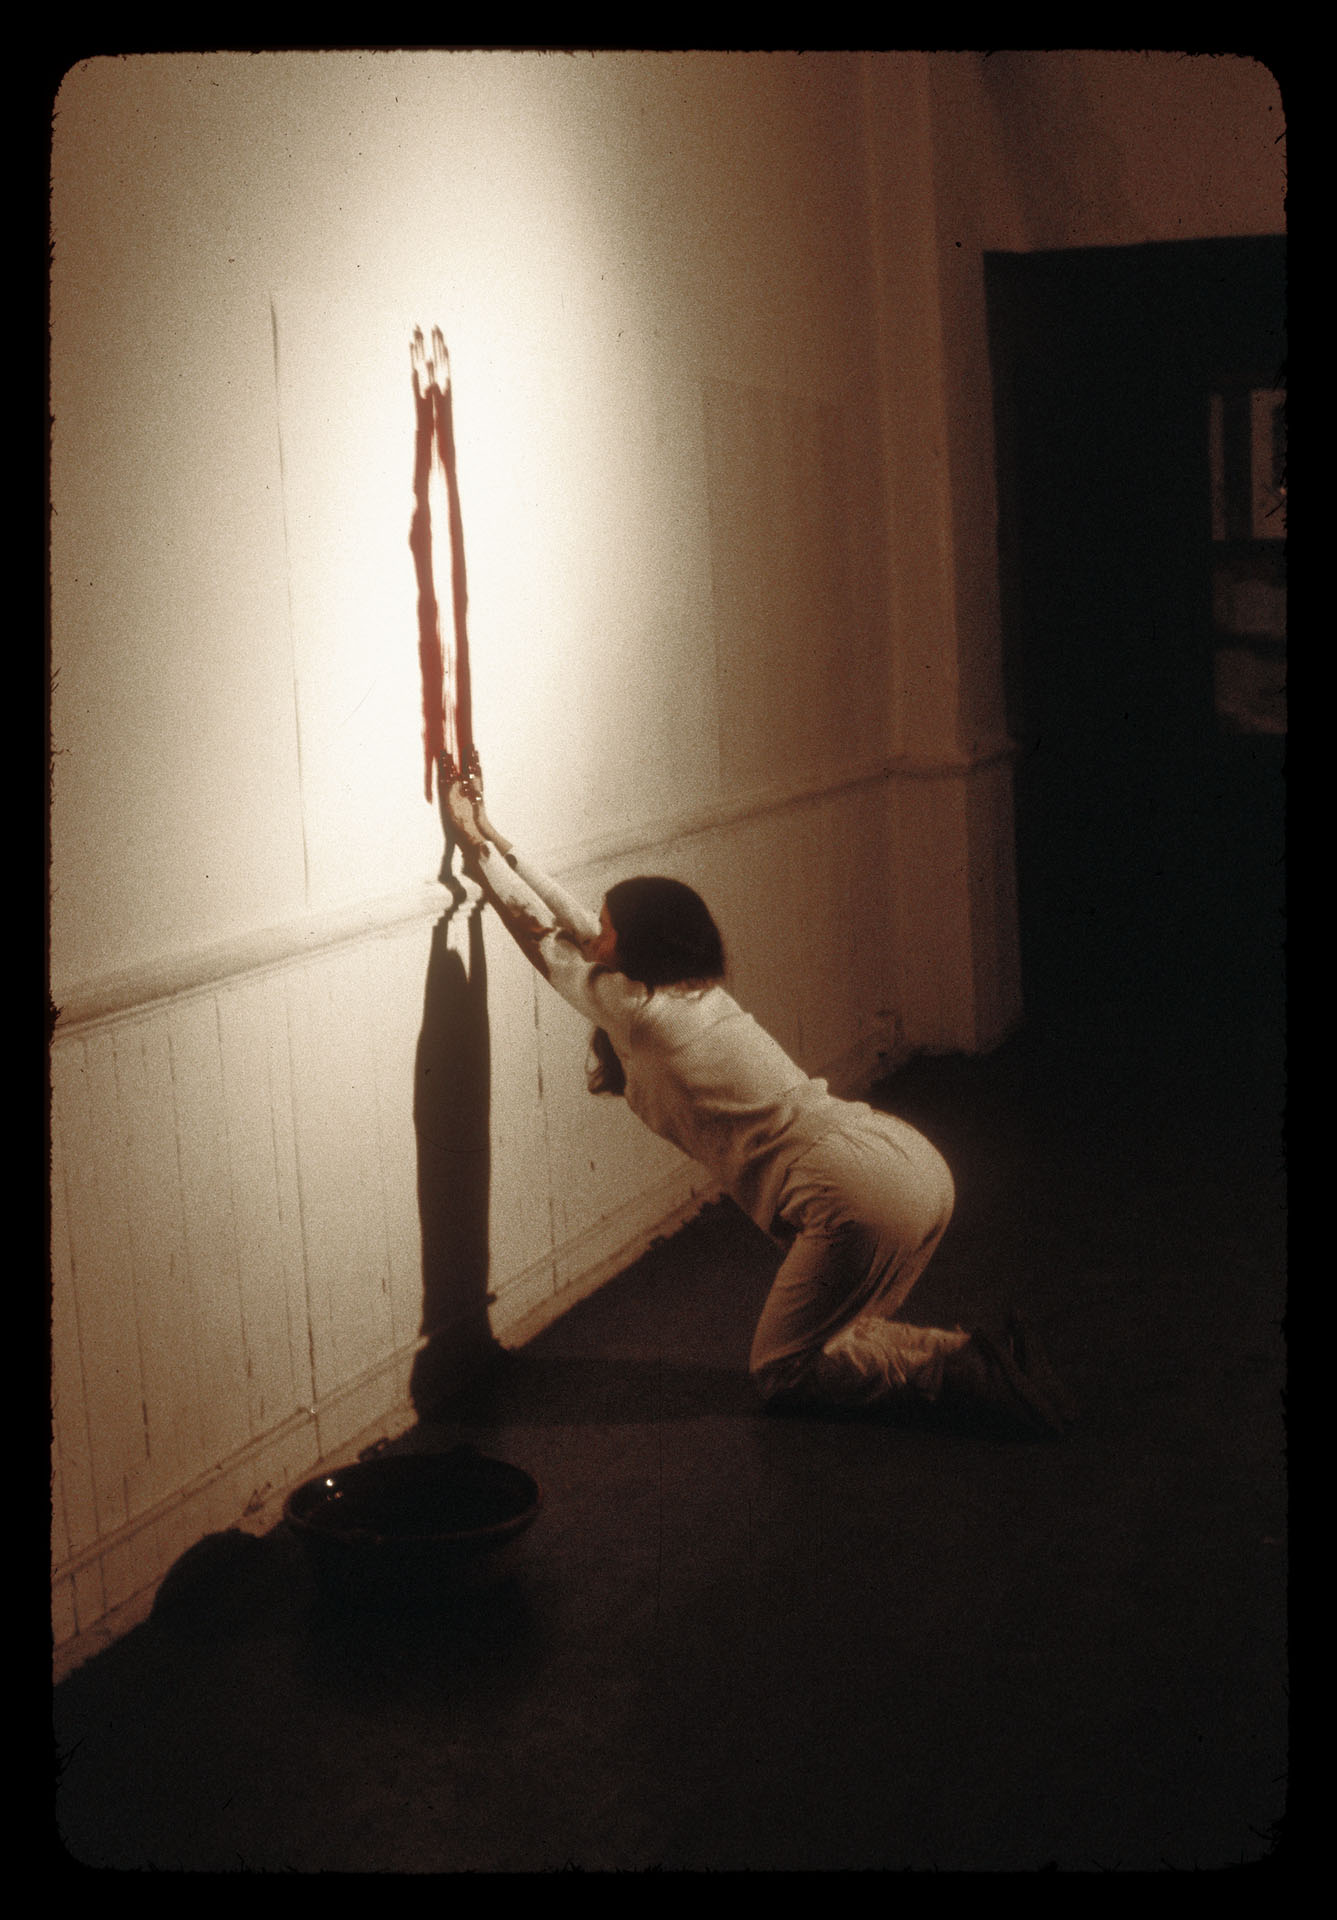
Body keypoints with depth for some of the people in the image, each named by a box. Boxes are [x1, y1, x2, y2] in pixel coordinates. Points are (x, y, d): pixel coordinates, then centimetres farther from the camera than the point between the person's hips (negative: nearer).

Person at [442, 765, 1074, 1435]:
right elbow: (573, 928, 29)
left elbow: (542, 935, 8)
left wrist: (477, 846, 18)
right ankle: (990, 1359, 9)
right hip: (910, 1160, 9)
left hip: (862, 1195, -9)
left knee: (782, 1375, 6)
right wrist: (494, 843, 33)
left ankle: (975, 1372, -5)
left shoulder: (639, 1011, -6)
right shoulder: (696, 994, 18)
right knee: (821, 1336, 23)